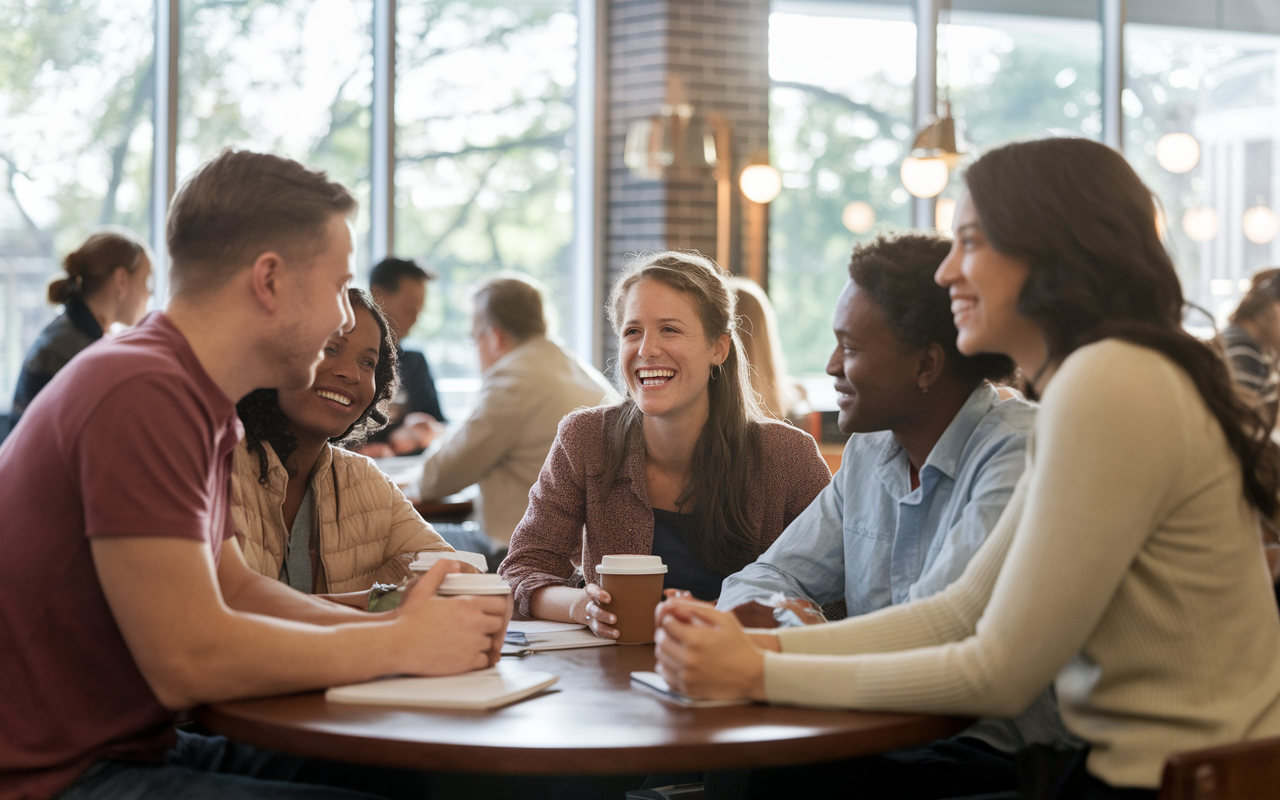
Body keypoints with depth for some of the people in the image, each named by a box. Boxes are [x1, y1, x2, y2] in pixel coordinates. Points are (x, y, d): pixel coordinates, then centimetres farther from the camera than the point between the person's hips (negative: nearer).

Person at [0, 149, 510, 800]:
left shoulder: (199, 404, 11)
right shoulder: (142, 396, -22)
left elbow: (235, 587, 14)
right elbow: (189, 660, -25)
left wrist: (392, 624, -2)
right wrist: (401, 644, -14)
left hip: (135, 743, 9)